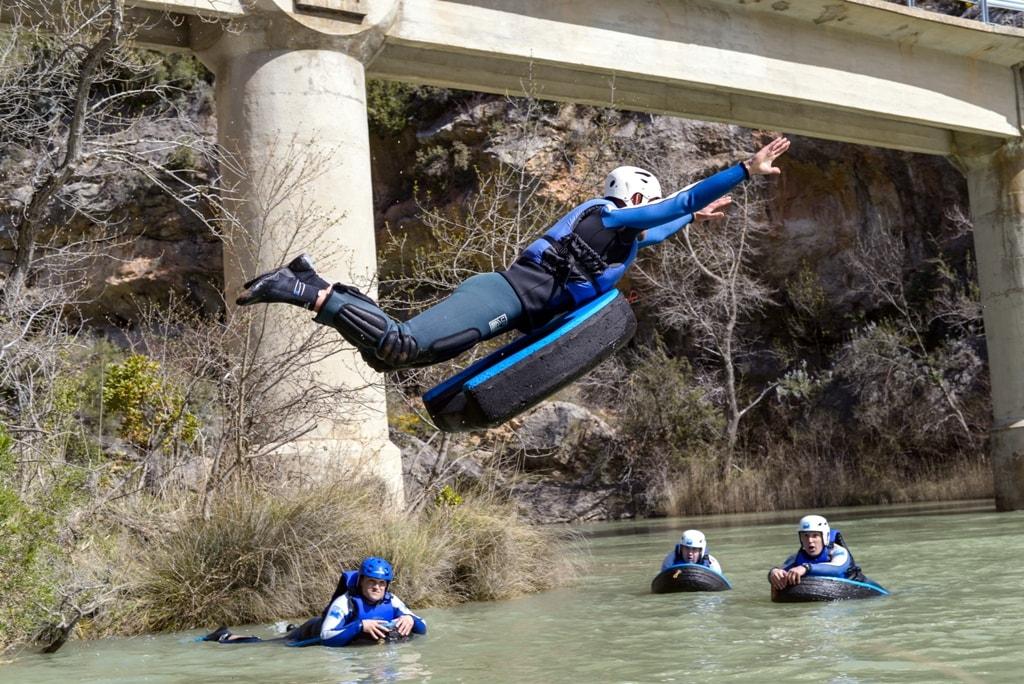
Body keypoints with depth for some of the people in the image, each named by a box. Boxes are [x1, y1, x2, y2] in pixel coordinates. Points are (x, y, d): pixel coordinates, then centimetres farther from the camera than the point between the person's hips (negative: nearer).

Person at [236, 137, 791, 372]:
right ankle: (312, 294, -22)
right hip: (507, 300, -9)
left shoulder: (605, 221, 28)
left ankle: (314, 282, 1)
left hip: (502, 295, 9)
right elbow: (677, 200, -4)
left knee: (386, 353, 4)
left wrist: (694, 218, 57)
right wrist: (747, 170, -3)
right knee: (400, 345, -25)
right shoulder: (613, 215, 2)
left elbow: (646, 236, 50)